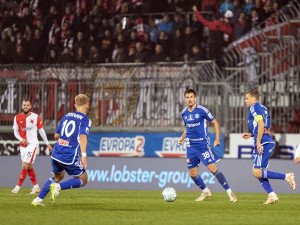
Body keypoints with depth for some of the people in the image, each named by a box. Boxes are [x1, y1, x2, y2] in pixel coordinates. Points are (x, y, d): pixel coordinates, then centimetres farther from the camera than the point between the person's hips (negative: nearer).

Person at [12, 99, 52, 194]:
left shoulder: (35, 117, -5)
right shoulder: (17, 118, 2)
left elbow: (41, 130, 4)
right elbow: (15, 131, 8)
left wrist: (47, 143, 9)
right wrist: (21, 139, -12)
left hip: (32, 144, -4)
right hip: (23, 145, 4)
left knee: (25, 166, -13)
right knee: (29, 167, 9)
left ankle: (18, 187, -8)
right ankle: (36, 187, 21)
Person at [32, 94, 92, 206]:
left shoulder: (66, 116, 15)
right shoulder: (85, 120, -4)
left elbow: (56, 135, 20)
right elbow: (83, 136, -21)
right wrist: (83, 156, -29)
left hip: (56, 154, 6)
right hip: (70, 157, -6)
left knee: (57, 176, 28)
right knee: (83, 180, 9)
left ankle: (38, 199, 19)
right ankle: (58, 187, -13)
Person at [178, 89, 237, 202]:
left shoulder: (202, 110, -9)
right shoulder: (184, 113, 8)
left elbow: (215, 123, -2)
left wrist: (217, 139, -9)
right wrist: (182, 138, 7)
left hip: (203, 144, -6)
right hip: (191, 145, 6)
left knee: (213, 169, -14)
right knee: (192, 174, 5)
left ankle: (229, 192, -6)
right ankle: (205, 192, 28)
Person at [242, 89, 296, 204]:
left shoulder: (254, 107, -5)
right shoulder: (263, 108, 24)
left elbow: (261, 124, -18)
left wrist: (258, 142, -21)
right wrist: (250, 135, 25)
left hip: (263, 143, -10)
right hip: (268, 142, 10)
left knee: (258, 173, -13)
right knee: (257, 171, 9)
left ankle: (286, 177, -16)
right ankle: (272, 196, 3)